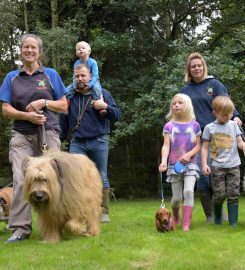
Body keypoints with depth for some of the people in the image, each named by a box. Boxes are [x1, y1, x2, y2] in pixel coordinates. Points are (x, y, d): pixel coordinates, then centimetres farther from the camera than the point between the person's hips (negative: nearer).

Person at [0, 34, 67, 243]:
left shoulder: (51, 75, 11)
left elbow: (64, 107, 10)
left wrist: (43, 102, -7)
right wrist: (27, 115, -11)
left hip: (48, 134, 0)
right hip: (21, 136, 1)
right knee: (21, 181, -12)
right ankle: (20, 228, -11)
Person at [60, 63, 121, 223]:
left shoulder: (102, 93, 5)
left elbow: (118, 115, 2)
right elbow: (64, 120, 17)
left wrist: (105, 106, -14)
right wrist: (61, 139, 14)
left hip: (99, 142, -1)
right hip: (77, 143, 1)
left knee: (102, 177, 4)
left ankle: (104, 211, 12)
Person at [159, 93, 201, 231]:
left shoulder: (195, 125, 3)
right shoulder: (169, 126, 2)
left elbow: (198, 146, 3)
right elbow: (166, 145, -8)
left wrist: (189, 154, -17)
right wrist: (163, 161, -24)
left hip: (190, 164, -1)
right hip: (174, 165, 1)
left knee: (189, 191, -20)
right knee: (177, 197, 5)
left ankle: (186, 225, -18)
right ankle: (176, 217, 37)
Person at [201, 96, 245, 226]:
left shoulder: (233, 125, 9)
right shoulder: (209, 128, 2)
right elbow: (204, 147, 3)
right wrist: (204, 164, -6)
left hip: (233, 165, 2)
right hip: (217, 166, -2)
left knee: (233, 194, -3)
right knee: (219, 194, -4)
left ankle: (233, 223, 1)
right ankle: (217, 219, 20)